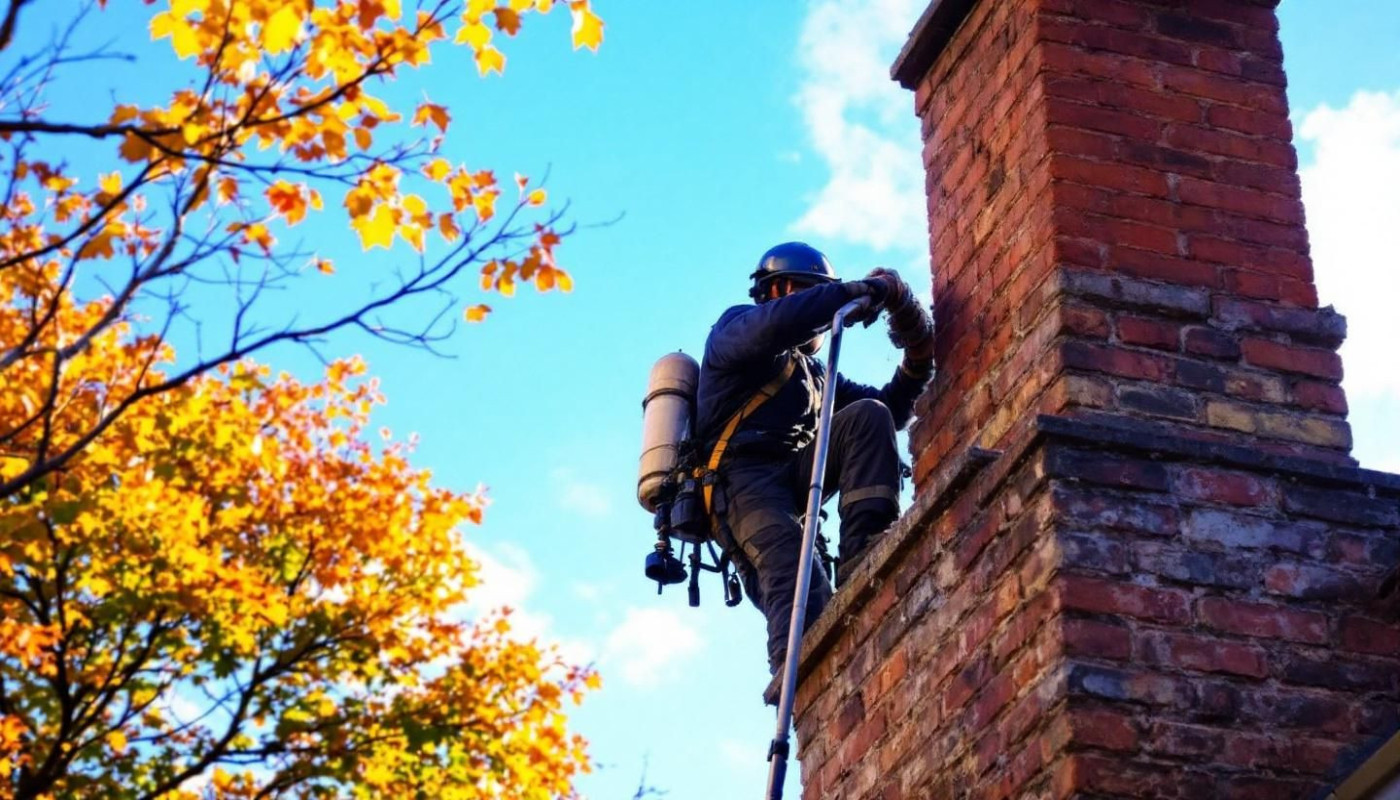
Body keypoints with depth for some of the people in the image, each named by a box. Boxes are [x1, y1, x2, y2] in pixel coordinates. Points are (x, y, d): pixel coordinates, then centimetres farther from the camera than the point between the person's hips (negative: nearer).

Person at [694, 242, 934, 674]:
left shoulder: (814, 372, 34)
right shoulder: (734, 326, 14)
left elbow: (891, 410, 28)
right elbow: (775, 325, -13)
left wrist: (917, 359, 11)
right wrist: (852, 292, -9)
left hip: (794, 477, 6)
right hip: (743, 478, -6)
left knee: (868, 416, -15)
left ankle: (863, 556, -29)